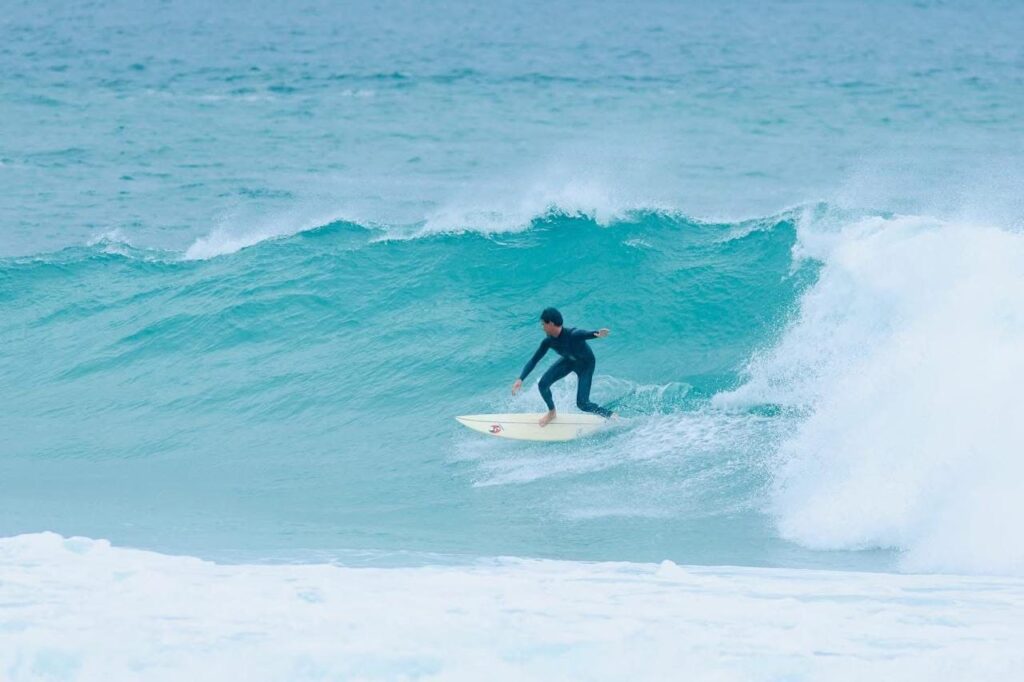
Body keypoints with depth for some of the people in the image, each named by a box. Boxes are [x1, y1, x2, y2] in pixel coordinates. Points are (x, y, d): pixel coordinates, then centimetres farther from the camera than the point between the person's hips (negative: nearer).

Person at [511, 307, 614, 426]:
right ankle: (551, 413, 24)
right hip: (569, 361, 6)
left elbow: (587, 334, -63)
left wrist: (597, 334, -87)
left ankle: (610, 416, 13)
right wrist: (520, 379, -22)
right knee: (543, 384, -5)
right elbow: (534, 360, -12)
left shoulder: (573, 335, -41)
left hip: (586, 364, -6)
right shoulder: (548, 341, -21)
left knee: (582, 403, -11)